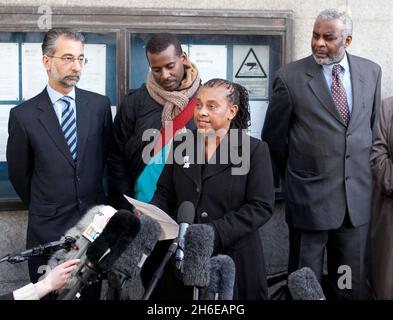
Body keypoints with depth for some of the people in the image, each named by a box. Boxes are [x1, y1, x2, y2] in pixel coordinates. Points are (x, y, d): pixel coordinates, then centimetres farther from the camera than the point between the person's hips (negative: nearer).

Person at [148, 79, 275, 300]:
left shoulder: (254, 150, -6)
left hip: (233, 259, -3)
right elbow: (165, 194, 10)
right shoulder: (182, 145, 7)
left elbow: (261, 207, -12)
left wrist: (212, 233, -21)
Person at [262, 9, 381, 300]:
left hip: (357, 196, 3)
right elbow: (273, 136, 2)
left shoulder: (371, 71, 4)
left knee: (351, 282, 14)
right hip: (310, 196, -3)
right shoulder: (290, 77, -7)